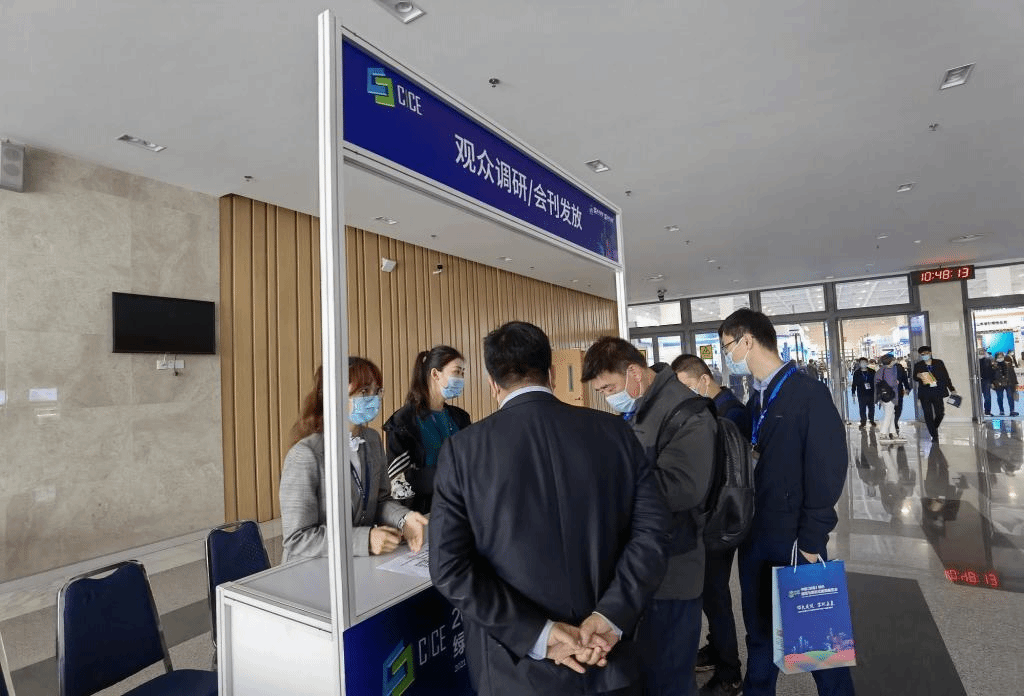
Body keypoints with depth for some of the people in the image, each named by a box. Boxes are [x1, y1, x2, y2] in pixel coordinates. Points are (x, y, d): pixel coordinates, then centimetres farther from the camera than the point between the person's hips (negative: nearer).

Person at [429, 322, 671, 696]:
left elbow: (450, 566, -14)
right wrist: (610, 616, -12)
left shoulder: (462, 449, -11)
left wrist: (539, 633, -14)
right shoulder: (616, 432, -5)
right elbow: (652, 530, -8)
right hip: (608, 660, 2)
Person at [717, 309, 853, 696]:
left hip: (794, 541, -6)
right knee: (759, 631, 18)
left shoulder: (809, 394, -13)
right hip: (755, 537, 6)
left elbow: (826, 472, -15)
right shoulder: (755, 399, 7)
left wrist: (811, 540, -14)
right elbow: (754, 465, 7)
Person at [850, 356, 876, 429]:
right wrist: (853, 392, 0)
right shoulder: (857, 373, 2)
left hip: (871, 393, 1)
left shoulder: (872, 372, 4)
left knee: (871, 407, 11)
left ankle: (872, 420, 28)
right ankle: (863, 422, 11)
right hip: (861, 394, -1)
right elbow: (854, 383, 5)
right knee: (862, 408, 2)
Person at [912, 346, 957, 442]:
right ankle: (934, 435, 3)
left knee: (940, 413, 1)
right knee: (928, 415, -4)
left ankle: (934, 428, 30)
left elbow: (946, 376, 12)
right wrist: (917, 376, -19)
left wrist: (952, 389, 13)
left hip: (937, 392, 1)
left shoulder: (939, 363, 9)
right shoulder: (918, 365, 6)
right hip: (925, 394, -1)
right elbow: (915, 379, 5)